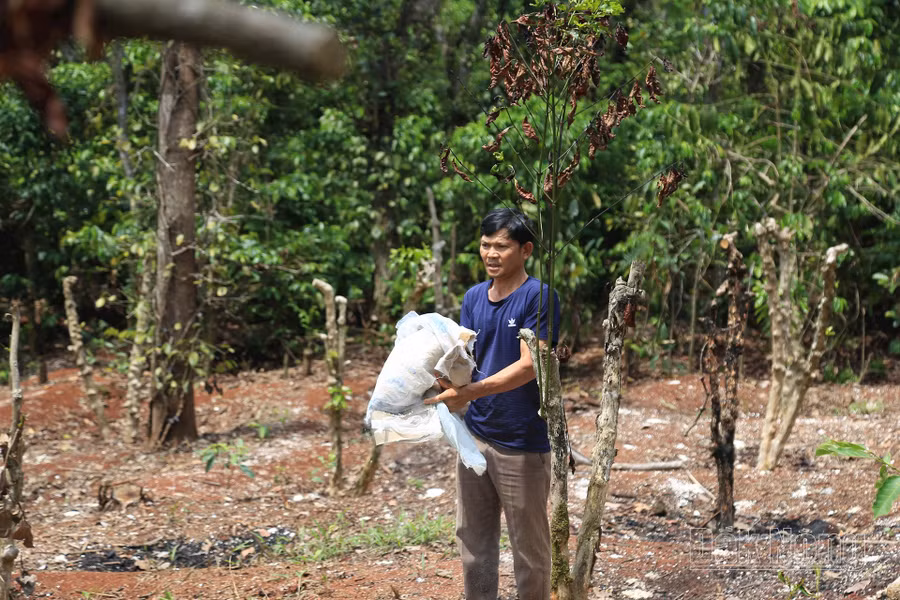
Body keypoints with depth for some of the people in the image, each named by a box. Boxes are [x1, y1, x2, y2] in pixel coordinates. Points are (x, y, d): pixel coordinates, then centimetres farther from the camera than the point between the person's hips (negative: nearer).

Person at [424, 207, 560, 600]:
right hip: (475, 434, 6)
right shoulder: (474, 298, 8)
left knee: (528, 543, 5)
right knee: (472, 537, 13)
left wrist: (470, 392, -27)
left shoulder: (538, 297, -12)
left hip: (522, 440, -6)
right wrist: (448, 383, -17)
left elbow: (528, 365, -18)